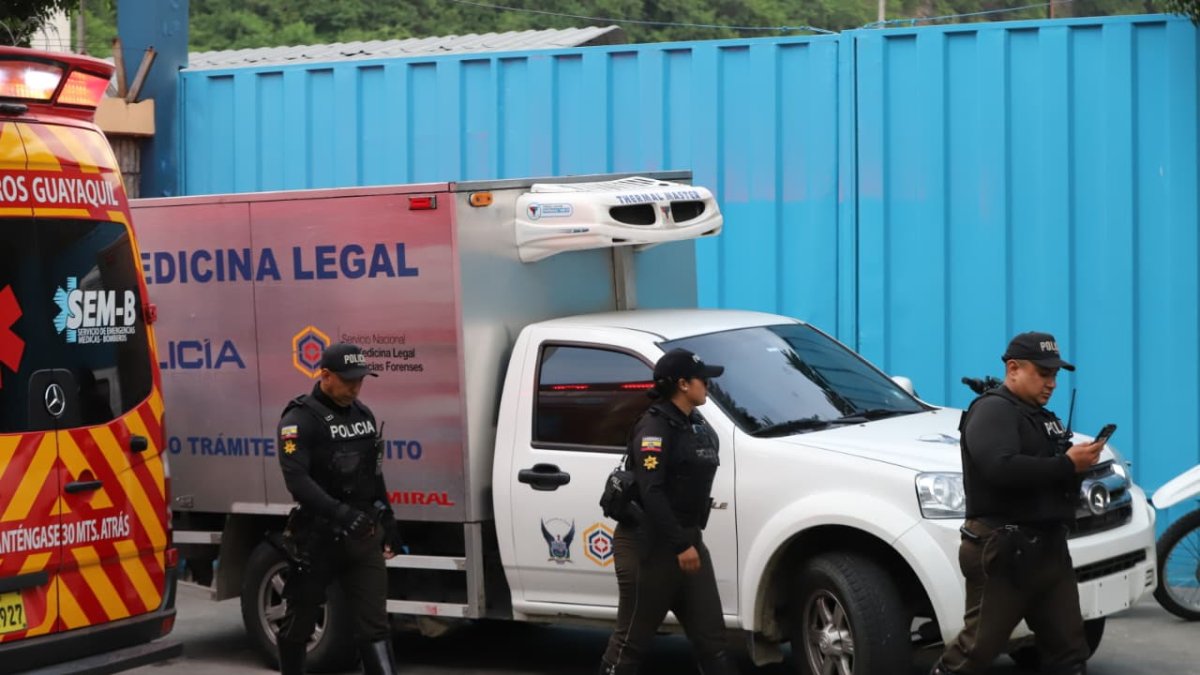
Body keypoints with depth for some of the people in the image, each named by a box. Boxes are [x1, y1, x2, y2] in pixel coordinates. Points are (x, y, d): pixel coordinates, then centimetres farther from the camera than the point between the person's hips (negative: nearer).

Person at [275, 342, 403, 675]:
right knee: (300, 621, 10)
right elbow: (297, 480, -24)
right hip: (317, 538, -5)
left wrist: (388, 522, 19)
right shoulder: (300, 420, -11)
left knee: (374, 624, -3)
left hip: (363, 536, 5)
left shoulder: (364, 415, 11)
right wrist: (340, 513, -36)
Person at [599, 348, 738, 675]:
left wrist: (689, 540, 14)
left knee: (710, 636, 8)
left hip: (687, 541, 9)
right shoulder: (655, 427, -15)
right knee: (632, 638, -1)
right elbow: (651, 493, -23)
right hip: (650, 546, -9)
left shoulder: (697, 426, 13)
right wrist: (680, 545, -25)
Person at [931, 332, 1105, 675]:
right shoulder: (992, 411, -9)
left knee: (1068, 647, 10)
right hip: (1003, 549, -9)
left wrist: (1081, 459, 0)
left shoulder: (1040, 416, 22)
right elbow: (1001, 467, -26)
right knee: (978, 646, -7)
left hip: (1049, 545, 9)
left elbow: (1048, 470, 21)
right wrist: (1066, 465, -23)